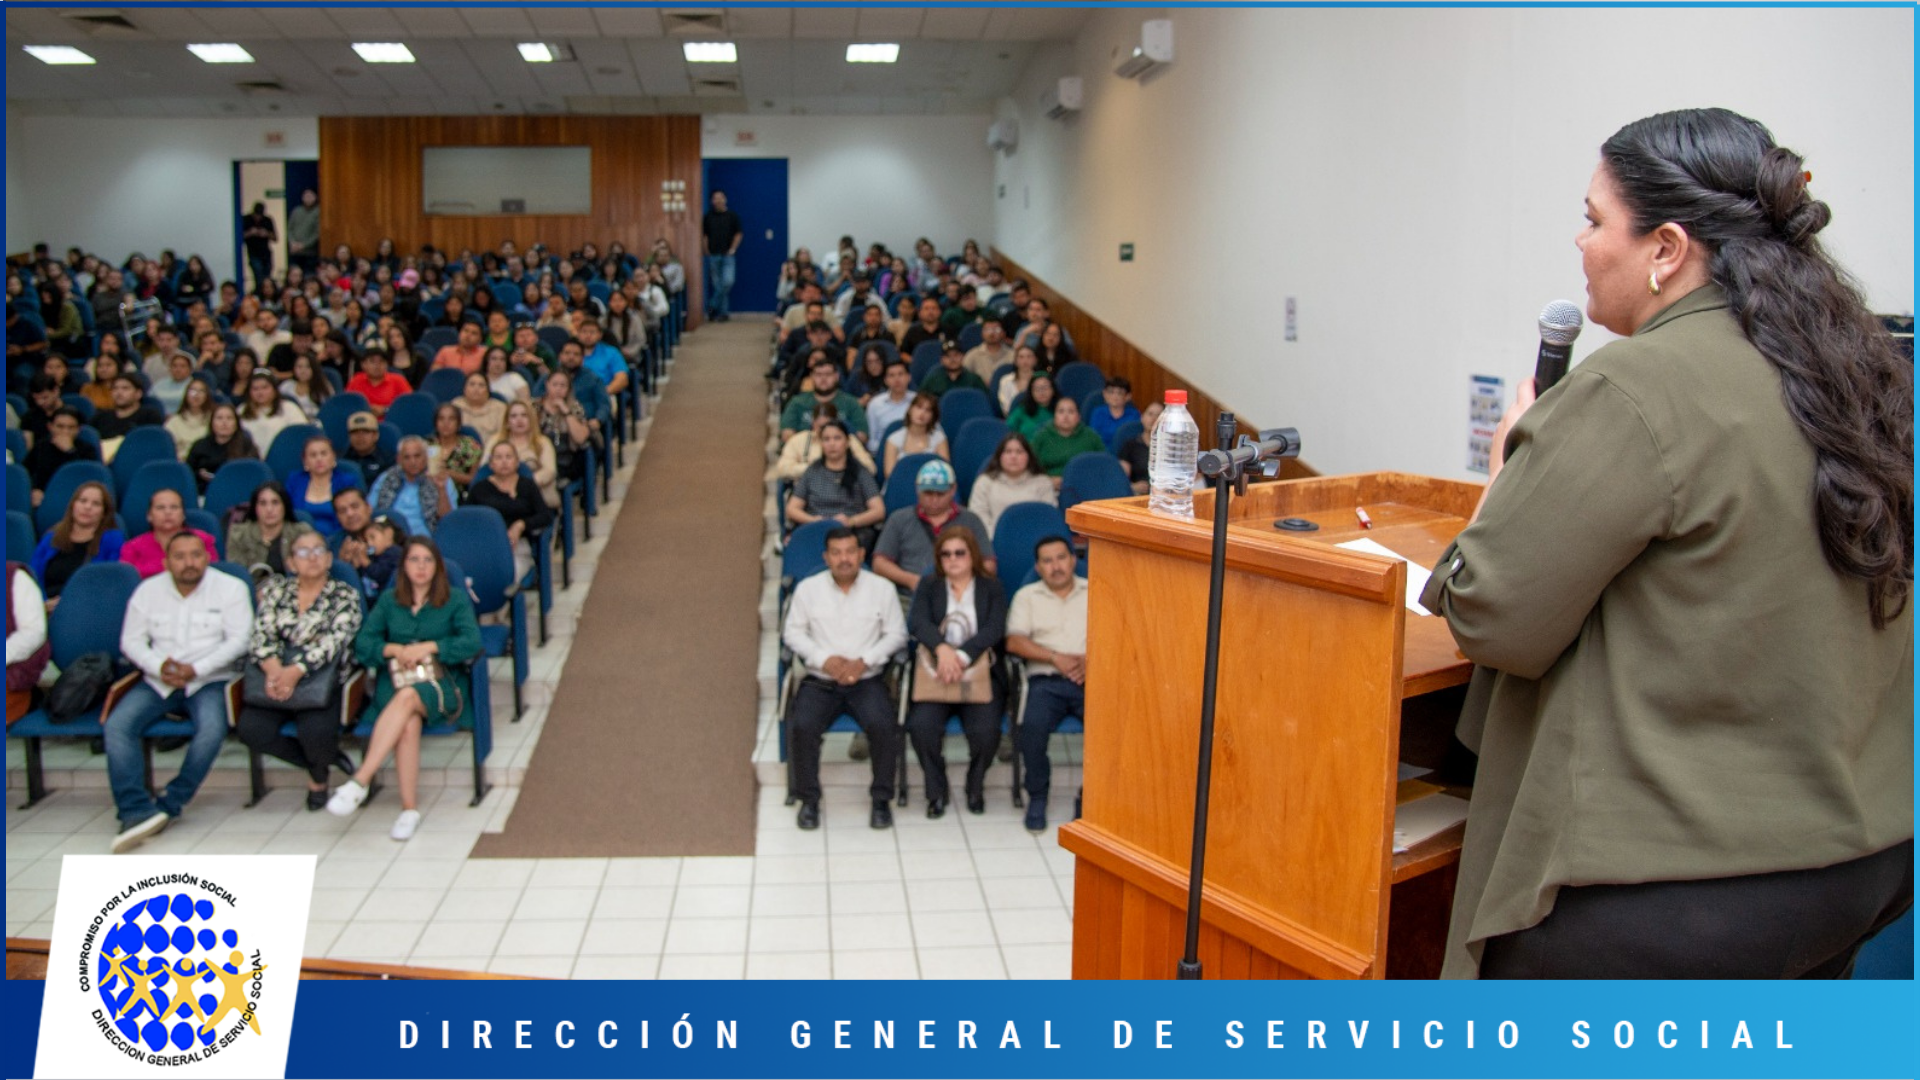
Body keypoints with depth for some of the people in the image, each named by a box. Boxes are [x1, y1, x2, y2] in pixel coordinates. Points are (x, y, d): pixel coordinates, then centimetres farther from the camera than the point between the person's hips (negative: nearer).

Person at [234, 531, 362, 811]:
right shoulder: (275, 590, 12)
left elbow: (333, 640, -12)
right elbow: (261, 635, 0)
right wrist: (274, 670, -21)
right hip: (277, 677, 3)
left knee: (315, 731, -30)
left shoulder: (344, 595, 3)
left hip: (323, 682, -3)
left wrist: (295, 672, -26)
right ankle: (322, 760, 2)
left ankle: (319, 773, 9)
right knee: (250, 729, -23)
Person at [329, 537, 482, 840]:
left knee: (407, 697, -37)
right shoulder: (389, 600, 17)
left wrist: (427, 647, -12)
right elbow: (362, 644, 8)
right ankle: (409, 808, -33)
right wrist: (394, 649, -10)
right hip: (394, 680, 2)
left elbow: (472, 642, -4)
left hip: (439, 682, -1)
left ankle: (360, 780, -42)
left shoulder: (455, 599, 11)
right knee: (409, 722, -34)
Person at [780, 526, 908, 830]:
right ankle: (809, 799, -5)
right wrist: (824, 659, -11)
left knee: (883, 726, -29)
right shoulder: (808, 588, 6)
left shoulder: (881, 588, 4)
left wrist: (864, 661, -12)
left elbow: (896, 634, 2)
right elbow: (792, 632, 5)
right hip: (819, 681, 1)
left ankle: (881, 799, -7)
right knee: (802, 727, -27)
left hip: (867, 680, -1)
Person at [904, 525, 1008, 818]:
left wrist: (962, 657, -22)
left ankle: (976, 786, 5)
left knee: (985, 730, -27)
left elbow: (994, 630, -5)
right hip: (935, 673, 1)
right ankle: (936, 790, -2)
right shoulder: (929, 585, 16)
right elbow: (917, 622, -4)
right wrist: (943, 649, -24)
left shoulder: (992, 588, 13)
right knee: (921, 725, -28)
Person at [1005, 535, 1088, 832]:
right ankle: (1037, 797, -7)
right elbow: (1014, 641, 3)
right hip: (1047, 680, 0)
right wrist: (1056, 657, -9)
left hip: (1091, 679, 0)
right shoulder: (1027, 596, 17)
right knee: (1033, 725, -31)